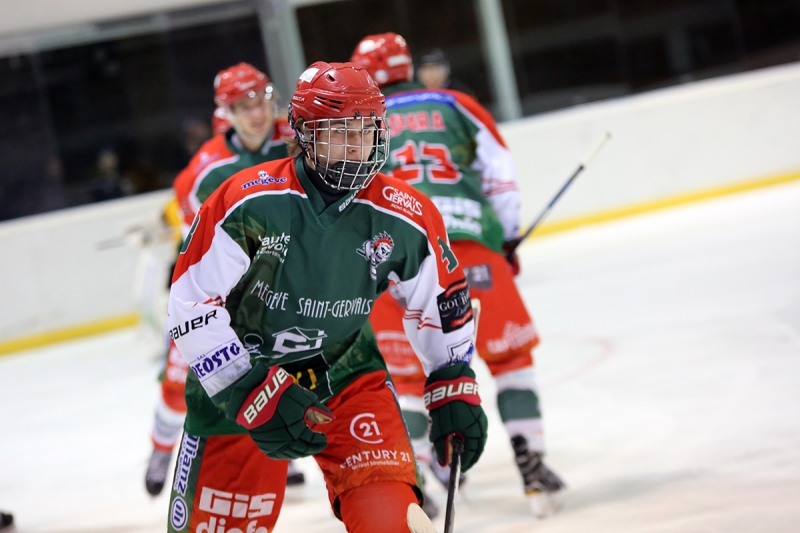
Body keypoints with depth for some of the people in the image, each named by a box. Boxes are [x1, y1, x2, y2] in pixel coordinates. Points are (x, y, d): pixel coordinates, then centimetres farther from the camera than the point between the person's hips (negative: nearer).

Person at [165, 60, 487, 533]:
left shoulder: (405, 218, -11)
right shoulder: (247, 202, -22)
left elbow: (443, 303, 7)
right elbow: (191, 305, -20)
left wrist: (456, 388, 7)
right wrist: (251, 394, -25)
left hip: (349, 375, 2)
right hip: (238, 375, -1)